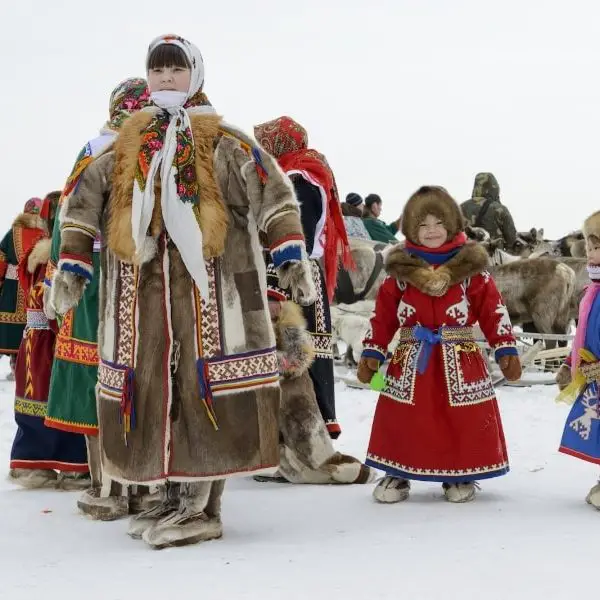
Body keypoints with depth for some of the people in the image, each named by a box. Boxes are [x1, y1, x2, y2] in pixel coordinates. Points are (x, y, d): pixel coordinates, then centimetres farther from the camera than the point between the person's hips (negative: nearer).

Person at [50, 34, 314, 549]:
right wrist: (72, 265, 13)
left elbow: (272, 193, 0)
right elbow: (84, 203, 20)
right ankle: (173, 495, 13)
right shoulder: (126, 145, 18)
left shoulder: (223, 141, 6)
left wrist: (290, 254, -9)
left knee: (206, 383, -8)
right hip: (142, 282, 4)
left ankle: (199, 506, -5)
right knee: (150, 385, 3)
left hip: (209, 279, -4)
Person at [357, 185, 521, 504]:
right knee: (400, 418, 1)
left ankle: (460, 474, 18)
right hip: (411, 358, 1)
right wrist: (372, 353, 1)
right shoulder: (400, 269, 3)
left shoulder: (471, 268, 1)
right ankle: (397, 474, 17)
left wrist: (506, 349, -4)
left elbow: (494, 310, 1)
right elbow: (383, 315, 5)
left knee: (464, 420, 1)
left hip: (460, 359, -1)